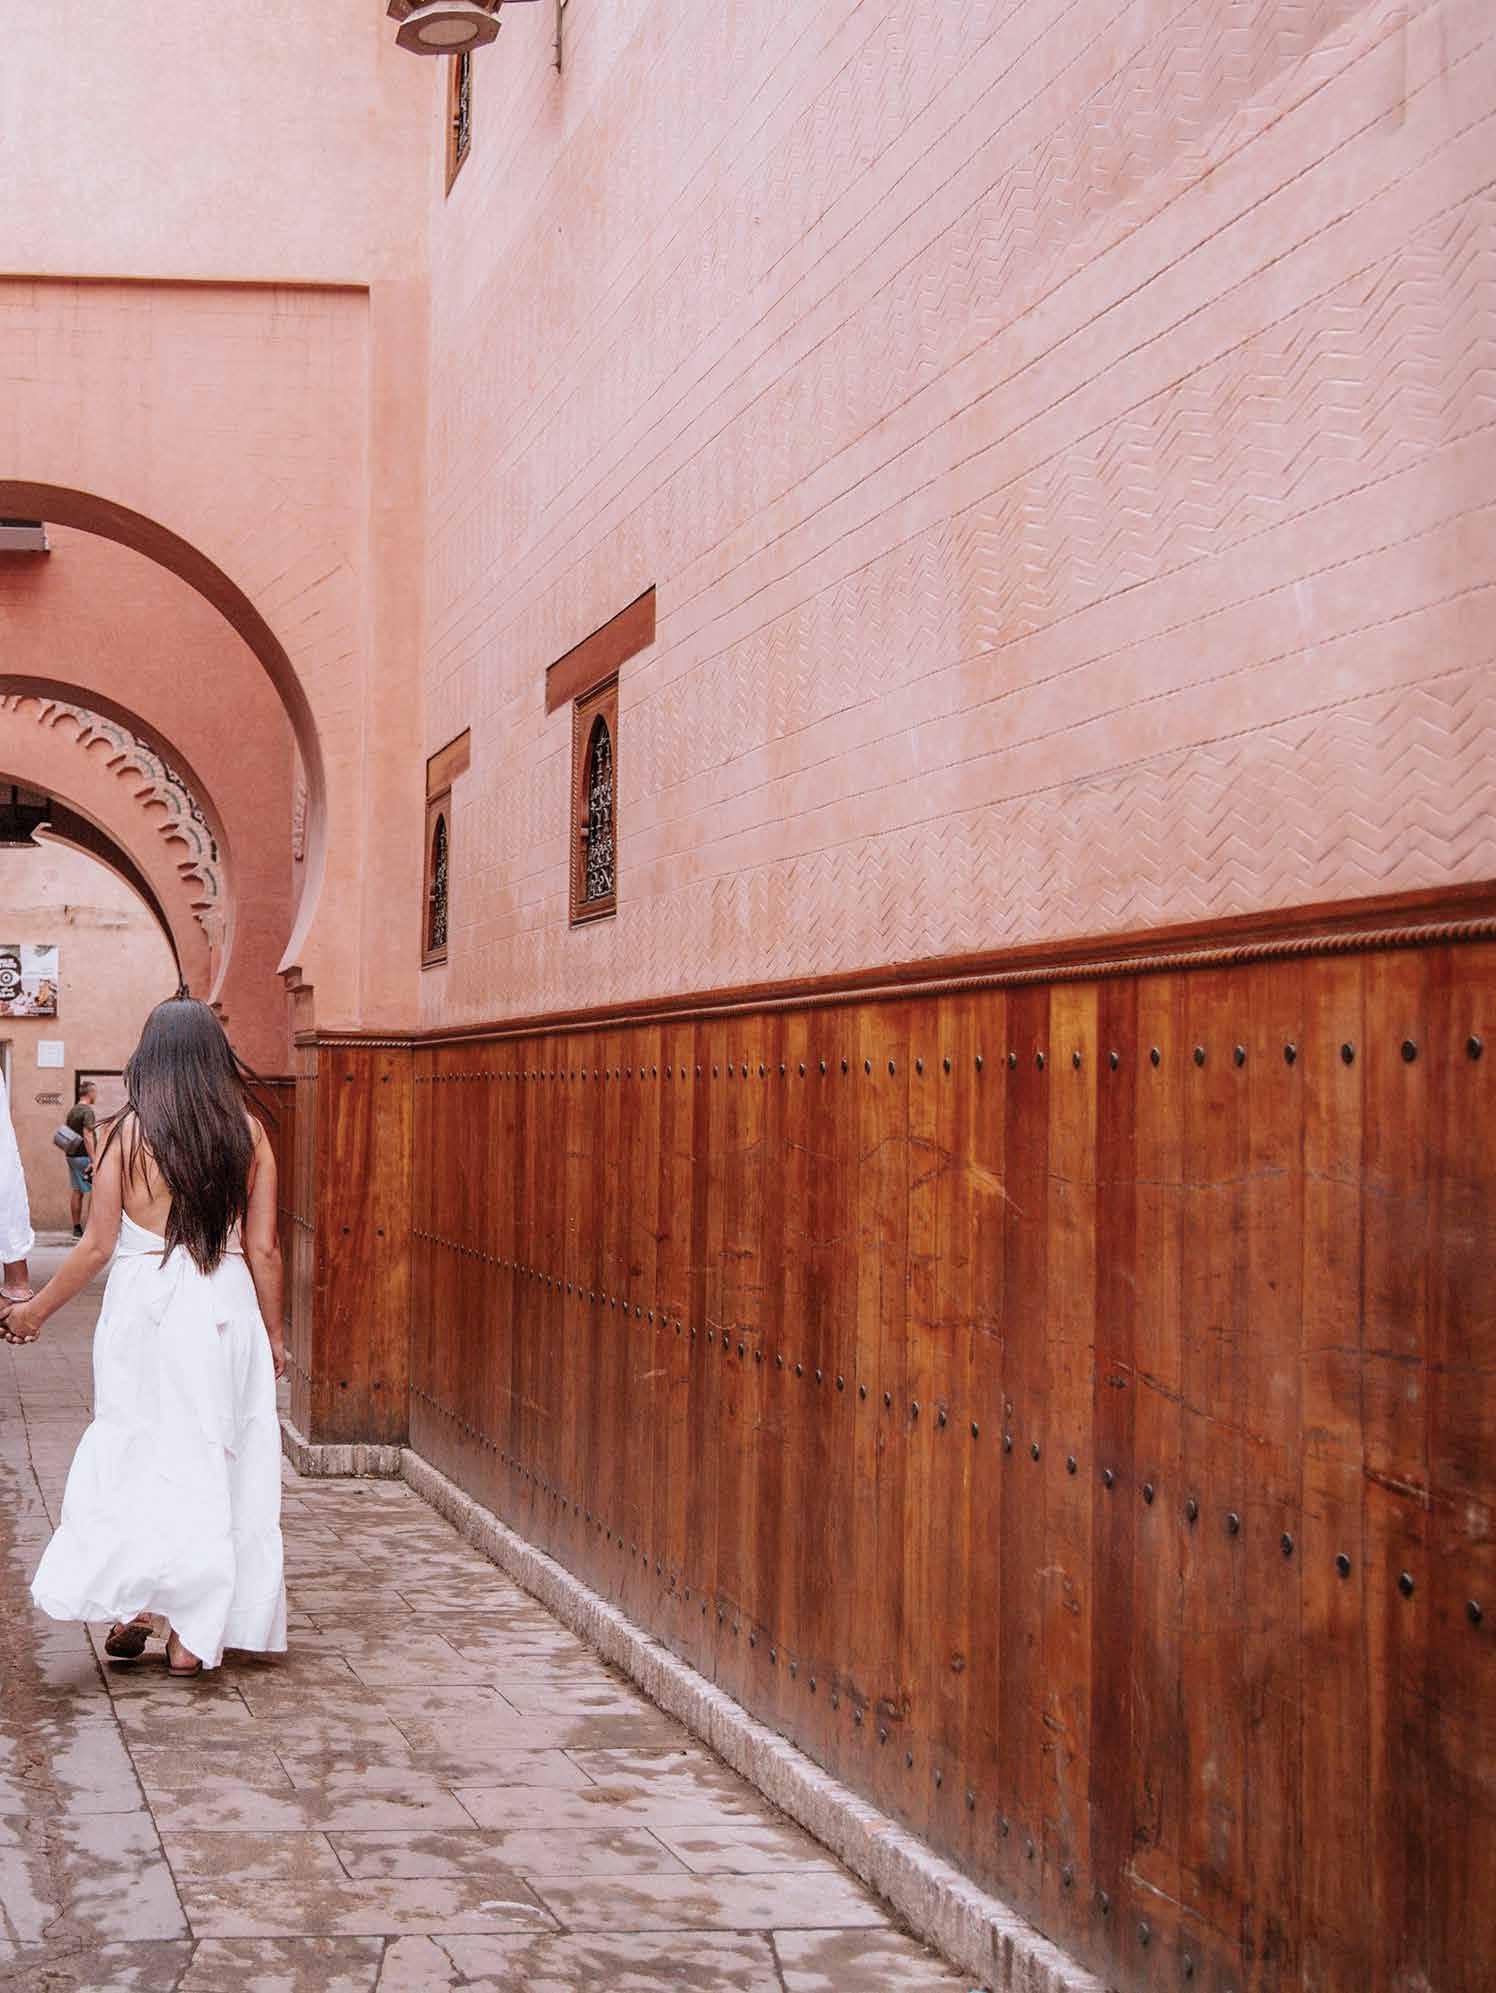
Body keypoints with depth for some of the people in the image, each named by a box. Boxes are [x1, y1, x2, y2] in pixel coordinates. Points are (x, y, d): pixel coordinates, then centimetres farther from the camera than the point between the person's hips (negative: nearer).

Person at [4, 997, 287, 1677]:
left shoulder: (129, 1131, -5)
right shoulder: (248, 1131, 1)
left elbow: (96, 1245, -4)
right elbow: (262, 1249, 1)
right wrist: (273, 1335, 12)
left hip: (144, 1305, -2)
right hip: (228, 1309, 2)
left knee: (137, 1450, 10)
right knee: (219, 1459, 7)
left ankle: (135, 1603, 5)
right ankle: (192, 1631, 8)